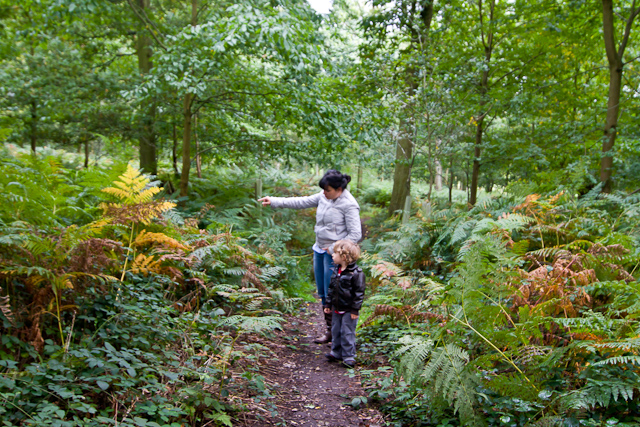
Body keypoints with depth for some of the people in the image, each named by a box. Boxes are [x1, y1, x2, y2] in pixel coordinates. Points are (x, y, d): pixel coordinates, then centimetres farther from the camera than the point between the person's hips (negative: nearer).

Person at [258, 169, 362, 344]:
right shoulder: (324, 197, 4)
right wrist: (274, 201, 6)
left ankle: (332, 332, 11)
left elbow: (355, 234, -17)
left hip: (334, 254, -8)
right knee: (322, 293, 12)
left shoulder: (349, 205, -17)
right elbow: (302, 202, 11)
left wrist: (334, 249, -16)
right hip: (319, 250, 8)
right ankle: (329, 328, 22)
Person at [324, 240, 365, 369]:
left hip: (349, 310, -7)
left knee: (347, 332, -1)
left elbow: (359, 292, -15)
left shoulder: (356, 273, -17)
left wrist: (355, 309, -15)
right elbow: (332, 288, 15)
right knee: (336, 331, 15)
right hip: (337, 309, 7)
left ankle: (349, 356, 9)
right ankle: (336, 353, 29)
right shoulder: (337, 270, 6)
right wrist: (328, 304, 15)